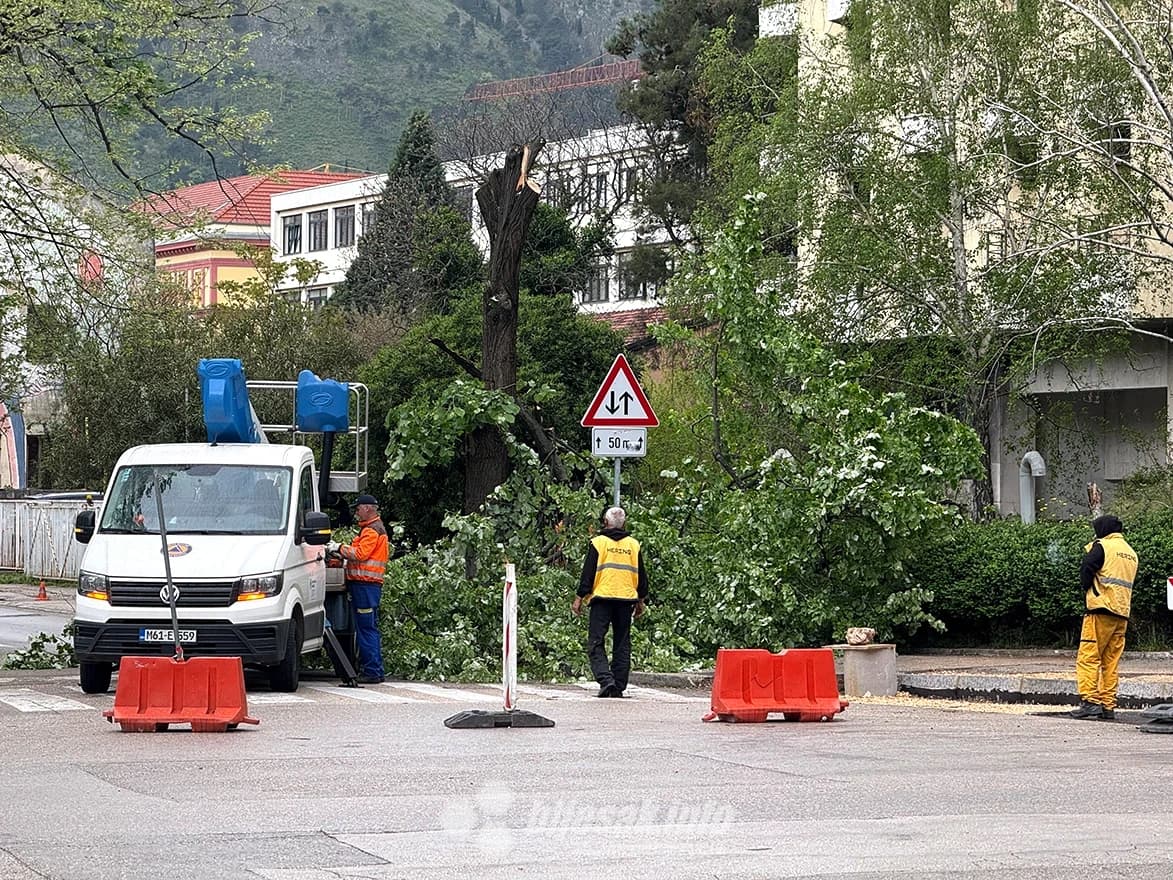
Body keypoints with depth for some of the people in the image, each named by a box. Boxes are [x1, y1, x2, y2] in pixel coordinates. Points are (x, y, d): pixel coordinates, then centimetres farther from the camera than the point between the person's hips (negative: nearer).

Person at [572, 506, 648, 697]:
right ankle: (619, 687, 6)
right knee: (622, 645, 9)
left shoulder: (598, 542, -2)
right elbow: (641, 575, 14)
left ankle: (606, 680, -20)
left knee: (596, 643, -2)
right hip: (626, 599, 3)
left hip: (602, 598, -3)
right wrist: (641, 600, 23)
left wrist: (579, 598, 1)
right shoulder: (633, 545, 9)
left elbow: (588, 573, -4)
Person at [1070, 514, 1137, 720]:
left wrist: (1091, 593, 7)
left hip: (1102, 610, -7)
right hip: (1122, 614, 7)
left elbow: (1085, 573, -10)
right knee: (1111, 662, 9)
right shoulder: (1131, 553, 19)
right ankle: (1108, 706, 5)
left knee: (1088, 658, -7)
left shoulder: (1101, 546, -4)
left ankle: (1090, 701, -17)